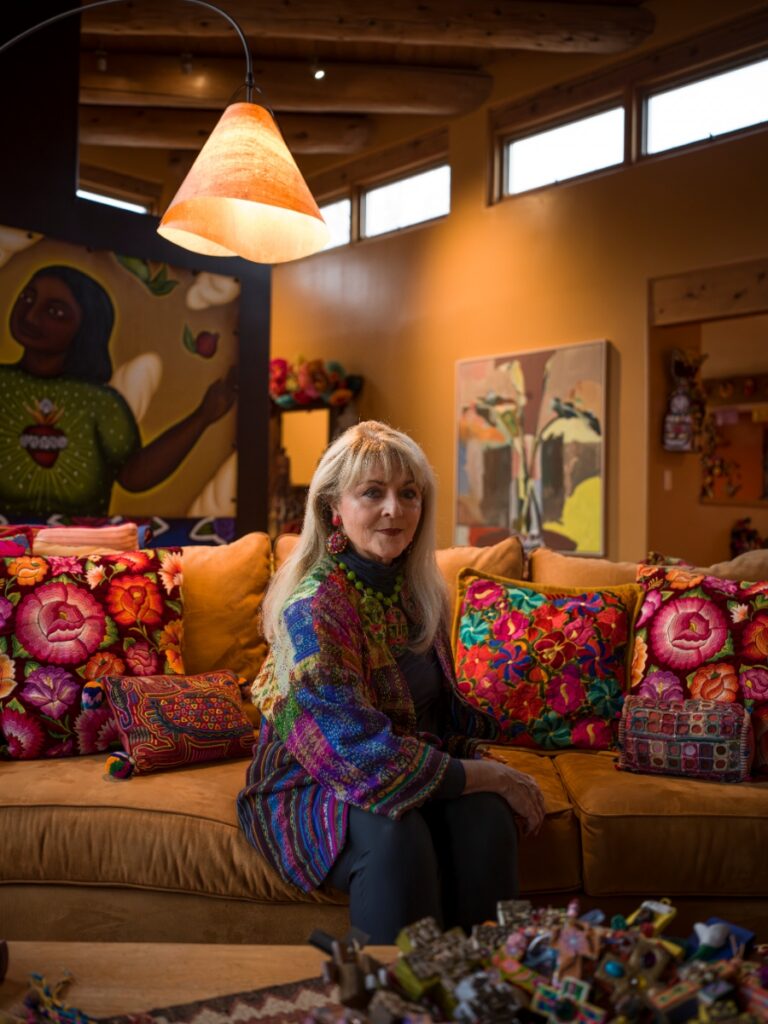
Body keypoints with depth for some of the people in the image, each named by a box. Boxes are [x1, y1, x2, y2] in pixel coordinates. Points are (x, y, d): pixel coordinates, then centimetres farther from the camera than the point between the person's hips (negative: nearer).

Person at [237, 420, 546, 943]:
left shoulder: (419, 590, 3)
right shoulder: (312, 609, -21)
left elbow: (445, 709, 11)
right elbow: (360, 753, -27)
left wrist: (483, 763, -10)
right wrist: (485, 775, -23)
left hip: (412, 771, 6)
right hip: (311, 789, -5)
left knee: (486, 818, -24)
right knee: (396, 835, -35)